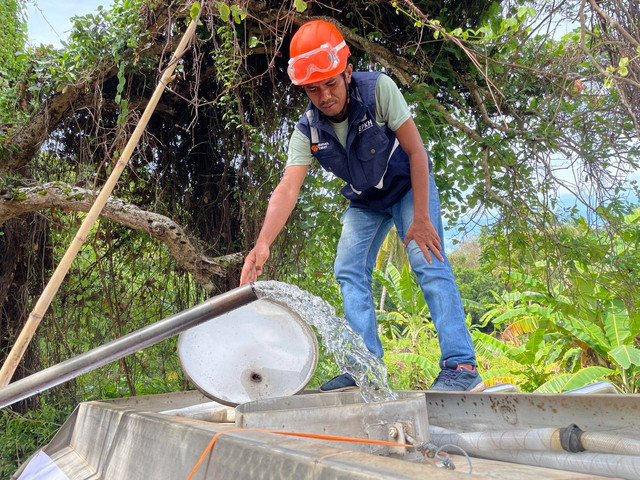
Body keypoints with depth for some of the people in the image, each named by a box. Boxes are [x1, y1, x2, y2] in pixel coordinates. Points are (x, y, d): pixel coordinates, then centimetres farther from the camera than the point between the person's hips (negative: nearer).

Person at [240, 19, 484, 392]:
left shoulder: (378, 89, -28)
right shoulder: (307, 131, -18)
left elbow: (416, 152, -25)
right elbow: (288, 189, -28)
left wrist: (421, 218, -27)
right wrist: (263, 244, -44)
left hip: (409, 186, -4)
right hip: (365, 201, 5)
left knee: (429, 262, -20)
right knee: (349, 271, -5)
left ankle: (461, 365, -19)